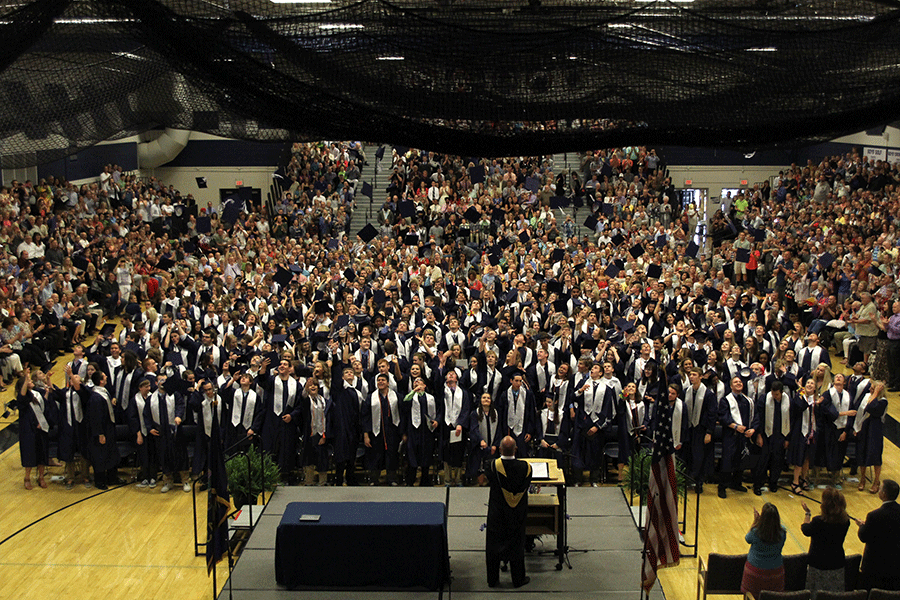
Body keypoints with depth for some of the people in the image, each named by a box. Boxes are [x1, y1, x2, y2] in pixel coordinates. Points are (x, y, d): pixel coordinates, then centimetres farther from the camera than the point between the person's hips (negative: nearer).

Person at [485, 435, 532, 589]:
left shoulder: (492, 466, -24)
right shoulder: (525, 467, -21)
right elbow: (526, 486, -5)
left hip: (496, 513, -1)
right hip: (517, 513, 1)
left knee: (493, 545, 16)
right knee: (516, 545, 19)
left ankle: (492, 579, 28)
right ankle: (518, 579, 31)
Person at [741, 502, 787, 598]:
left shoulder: (755, 532, -24)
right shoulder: (782, 533, -16)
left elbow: (747, 538, -1)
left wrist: (755, 521, -1)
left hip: (755, 571, -2)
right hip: (775, 571, 2)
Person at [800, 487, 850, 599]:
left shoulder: (818, 521, -24)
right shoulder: (845, 521, -10)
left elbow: (806, 530, -3)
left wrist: (808, 513, 12)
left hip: (818, 565, -4)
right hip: (837, 564, 4)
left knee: (817, 595, 9)